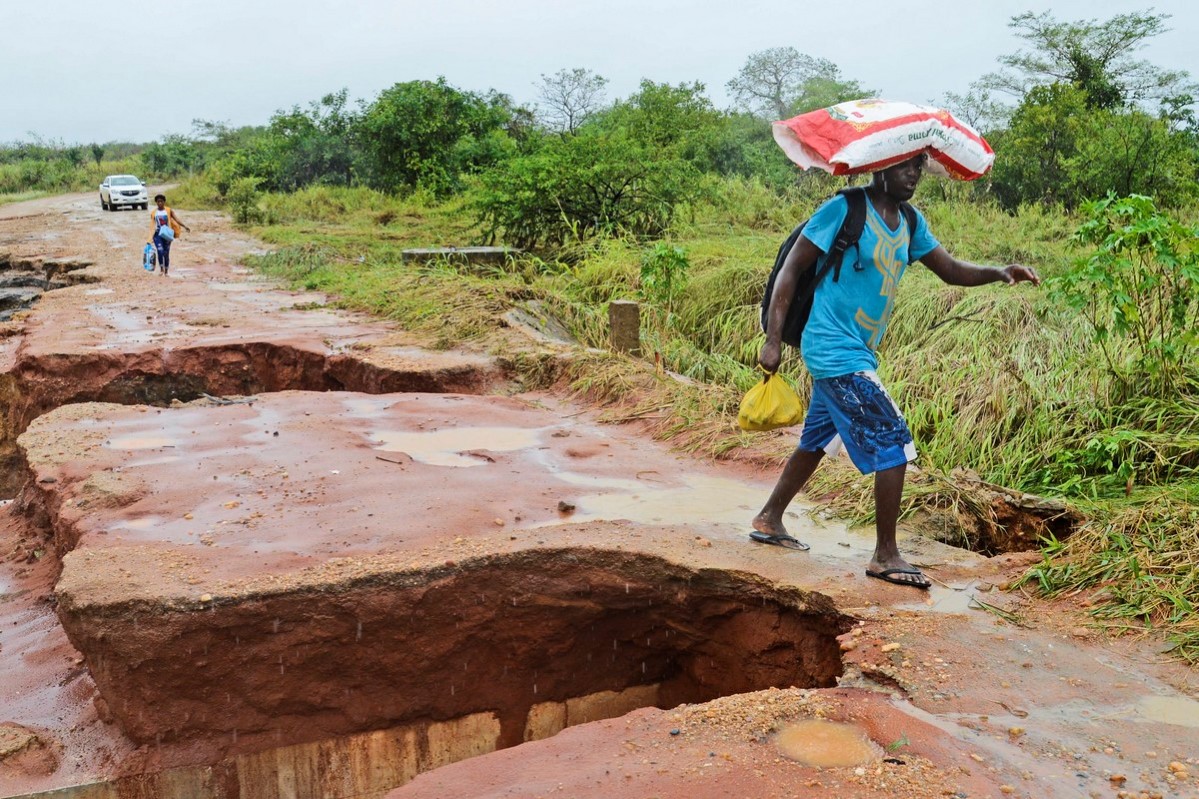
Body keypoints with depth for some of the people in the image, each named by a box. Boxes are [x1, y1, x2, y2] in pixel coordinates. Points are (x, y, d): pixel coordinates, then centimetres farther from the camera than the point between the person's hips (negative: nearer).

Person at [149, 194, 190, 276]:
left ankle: (166, 272, 14)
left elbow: (176, 219, -7)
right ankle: (161, 269, -6)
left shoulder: (169, 211, 2)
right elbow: (152, 225, 8)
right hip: (157, 234, 0)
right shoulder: (153, 213, 6)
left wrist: (184, 226, -22)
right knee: (160, 251, -19)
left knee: (166, 253, 2)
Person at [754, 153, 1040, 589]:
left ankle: (769, 520, 34)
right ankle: (886, 556, 0)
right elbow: (791, 270, -12)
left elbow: (951, 269, 11)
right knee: (893, 442, -10)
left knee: (818, 441, 19)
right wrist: (773, 340, -17)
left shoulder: (911, 223, 10)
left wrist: (999, 272, -9)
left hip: (853, 355, 9)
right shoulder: (844, 210, -13)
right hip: (837, 353, -9)